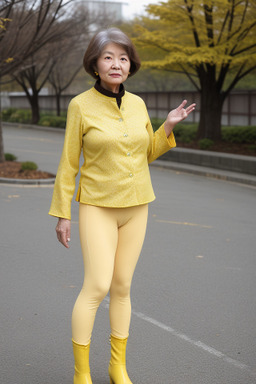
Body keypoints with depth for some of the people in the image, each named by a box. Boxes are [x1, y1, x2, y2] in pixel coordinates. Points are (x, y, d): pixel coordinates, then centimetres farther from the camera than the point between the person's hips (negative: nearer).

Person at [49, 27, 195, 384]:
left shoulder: (137, 104, 2)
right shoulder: (80, 105, -10)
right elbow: (68, 163, -6)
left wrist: (169, 125, -4)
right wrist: (61, 214, -6)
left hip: (134, 207, 4)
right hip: (98, 207, -4)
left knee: (122, 287, 9)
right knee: (97, 287, -12)